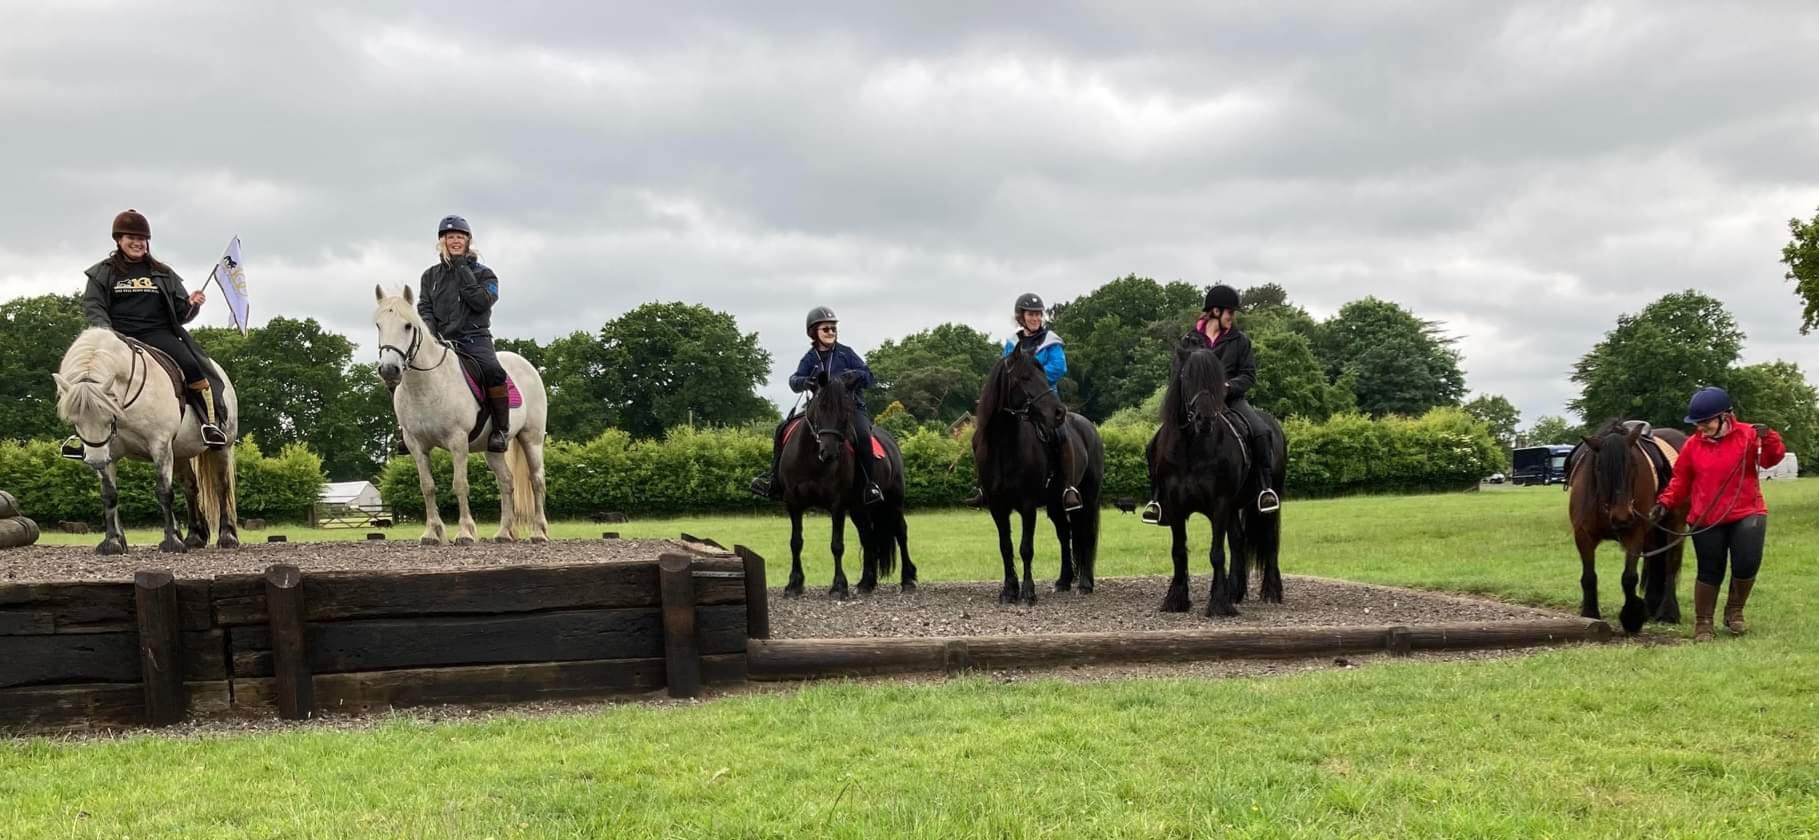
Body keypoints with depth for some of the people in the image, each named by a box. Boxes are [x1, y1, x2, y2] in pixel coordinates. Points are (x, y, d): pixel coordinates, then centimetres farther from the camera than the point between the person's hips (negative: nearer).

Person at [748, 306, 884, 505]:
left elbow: (868, 377, 0)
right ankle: (774, 478, 1)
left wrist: (853, 375, -23)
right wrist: (806, 382, -30)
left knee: (862, 435, -35)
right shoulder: (809, 358, 8)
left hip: (851, 406, -4)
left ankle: (869, 484, -26)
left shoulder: (847, 353, 4)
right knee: (782, 429, -6)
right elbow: (794, 381, -6)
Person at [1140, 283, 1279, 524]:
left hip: (1230, 399, 0)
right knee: (1157, 445, -16)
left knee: (1261, 432, -29)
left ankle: (1265, 488, -19)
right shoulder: (1189, 341, 7)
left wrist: (1228, 386, -18)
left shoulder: (1240, 341, 6)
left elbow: (1249, 375, 2)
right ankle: (1157, 497, -4)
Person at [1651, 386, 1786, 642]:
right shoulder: (1693, 444, 3)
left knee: (1746, 564, -13)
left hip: (1746, 513, -1)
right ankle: (1702, 623, 17)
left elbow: (1771, 459, -11)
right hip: (1705, 520, 1)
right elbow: (1681, 480, 8)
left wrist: (1768, 439, -30)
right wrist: (1665, 502, -6)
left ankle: (1734, 610, 13)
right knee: (1710, 572, 5)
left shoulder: (1747, 435, -2)